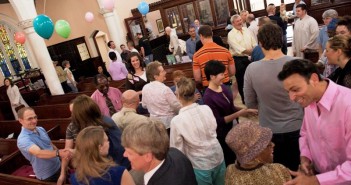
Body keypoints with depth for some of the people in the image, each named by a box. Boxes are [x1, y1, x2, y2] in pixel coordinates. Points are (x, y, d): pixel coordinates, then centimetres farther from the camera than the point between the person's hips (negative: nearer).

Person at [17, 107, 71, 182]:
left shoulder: (41, 129, 0)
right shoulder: (23, 139, -22)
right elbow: (38, 153, -39)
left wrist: (63, 156, 12)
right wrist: (58, 153, -54)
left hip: (59, 167, 6)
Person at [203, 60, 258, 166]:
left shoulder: (222, 86, -4)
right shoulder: (208, 97, -27)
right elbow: (218, 121, -24)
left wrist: (246, 111, -3)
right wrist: (238, 114, -24)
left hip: (234, 129, 7)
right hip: (223, 135, -7)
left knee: (236, 158, 26)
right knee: (229, 161, 16)